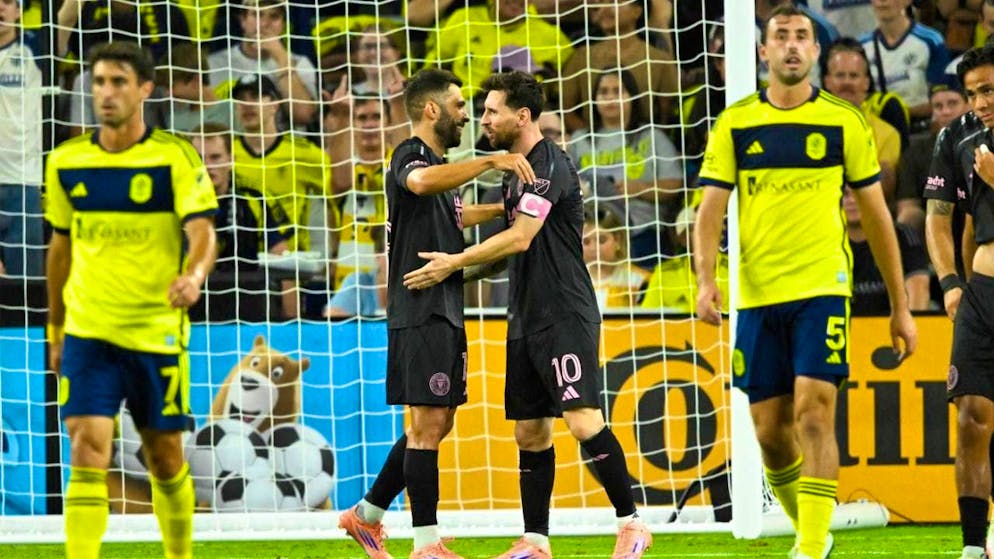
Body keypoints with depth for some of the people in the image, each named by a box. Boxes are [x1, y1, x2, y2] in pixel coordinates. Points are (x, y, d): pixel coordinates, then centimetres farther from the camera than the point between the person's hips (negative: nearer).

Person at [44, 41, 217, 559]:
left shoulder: (176, 158, -6)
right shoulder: (66, 161, 5)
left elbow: (202, 233, -16)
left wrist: (194, 275, -38)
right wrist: (55, 331, 19)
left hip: (157, 333, -2)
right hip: (87, 334, 2)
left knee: (165, 458, 9)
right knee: (87, 452, -12)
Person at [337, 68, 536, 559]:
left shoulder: (437, 162, 20)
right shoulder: (410, 155, -11)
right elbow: (422, 183, -37)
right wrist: (492, 161, -39)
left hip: (443, 312, 10)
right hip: (420, 311, -10)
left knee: (437, 422, 14)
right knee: (428, 422, -9)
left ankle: (367, 515, 22)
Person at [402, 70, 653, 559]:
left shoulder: (548, 164, -13)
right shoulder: (517, 171, 17)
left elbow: (520, 239, -20)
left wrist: (455, 262, -11)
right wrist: (461, 272, 16)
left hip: (565, 317, -10)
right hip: (526, 321, 10)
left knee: (583, 422, -16)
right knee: (530, 432, 8)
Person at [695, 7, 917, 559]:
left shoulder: (844, 121, 4)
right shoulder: (735, 124, 6)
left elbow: (877, 216, 8)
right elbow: (711, 209, 1)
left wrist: (901, 306, 9)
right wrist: (706, 279, -16)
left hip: (822, 289, -2)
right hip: (757, 298, 2)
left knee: (813, 415, -16)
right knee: (769, 431, 5)